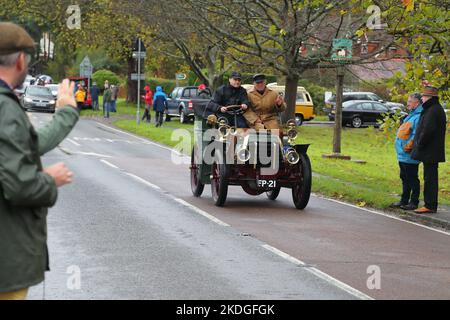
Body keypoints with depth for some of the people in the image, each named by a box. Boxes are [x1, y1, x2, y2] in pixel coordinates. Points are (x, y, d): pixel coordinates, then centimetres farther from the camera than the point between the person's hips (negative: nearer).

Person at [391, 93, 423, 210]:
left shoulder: (419, 117, -17)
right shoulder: (412, 115, 16)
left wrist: (408, 147, -20)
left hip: (409, 156, -10)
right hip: (403, 155, 10)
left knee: (412, 179, -3)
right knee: (405, 178, 17)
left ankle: (414, 202, 3)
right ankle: (404, 201, 25)